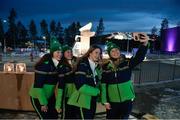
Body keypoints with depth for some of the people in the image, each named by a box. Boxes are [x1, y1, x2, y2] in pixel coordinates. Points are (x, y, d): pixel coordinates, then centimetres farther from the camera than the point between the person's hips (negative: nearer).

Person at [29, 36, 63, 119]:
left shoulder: (59, 64, -3)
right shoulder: (43, 65, -23)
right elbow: (37, 86, -23)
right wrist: (43, 103, -20)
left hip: (50, 96, 7)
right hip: (38, 97, -6)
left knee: (54, 116, 12)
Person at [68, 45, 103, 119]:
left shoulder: (97, 66, 8)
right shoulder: (83, 65, -15)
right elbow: (80, 85, -22)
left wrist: (96, 92, -2)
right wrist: (96, 91, -13)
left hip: (93, 99, 7)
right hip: (84, 100, -7)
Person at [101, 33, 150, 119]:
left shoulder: (127, 64, -7)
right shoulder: (105, 67, -7)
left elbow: (139, 57, -25)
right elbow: (103, 86, -4)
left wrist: (144, 44, -42)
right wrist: (105, 101, -4)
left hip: (127, 100, 0)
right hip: (112, 101, 0)